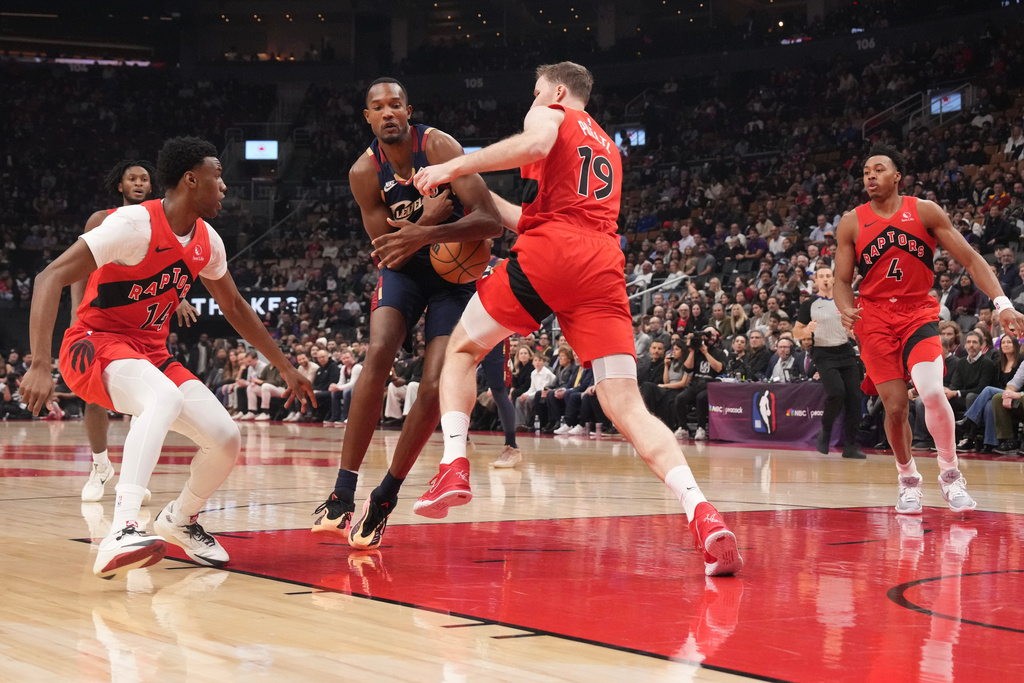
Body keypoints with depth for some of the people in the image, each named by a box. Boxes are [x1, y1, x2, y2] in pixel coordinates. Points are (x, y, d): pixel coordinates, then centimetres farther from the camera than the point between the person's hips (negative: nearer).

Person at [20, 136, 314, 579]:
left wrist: (285, 368, 24)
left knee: (226, 438, -7)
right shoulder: (135, 224, -20)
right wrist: (41, 365, -36)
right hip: (95, 344, -8)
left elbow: (234, 307, 22)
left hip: (151, 354, 8)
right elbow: (50, 278, -26)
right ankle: (120, 533, -49)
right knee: (166, 397, -38)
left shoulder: (207, 242, 4)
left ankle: (180, 519, 25)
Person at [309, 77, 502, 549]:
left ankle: (384, 499, 0)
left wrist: (425, 235, -39)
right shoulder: (364, 173, -11)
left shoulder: (438, 146, -20)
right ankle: (342, 494, -23)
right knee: (378, 354, -25)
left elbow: (491, 222, -27)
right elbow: (389, 252, -10)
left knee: (435, 384, -15)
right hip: (404, 270, 1)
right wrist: (427, 218, -28)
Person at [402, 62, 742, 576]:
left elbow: (534, 146, -12)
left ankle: (454, 467, -1)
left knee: (462, 348, 17)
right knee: (627, 408, -6)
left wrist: (454, 168, -6)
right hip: (603, 266, 5)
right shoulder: (608, 147, 37)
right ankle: (701, 514, -26)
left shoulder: (549, 116, 16)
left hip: (548, 253, -5)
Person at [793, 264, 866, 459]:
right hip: (824, 354, -4)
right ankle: (825, 433, 0)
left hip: (846, 352, 4)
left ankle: (850, 445, 3)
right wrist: (807, 330, -18)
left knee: (854, 397, -4)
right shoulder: (809, 304, 1)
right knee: (836, 393, -24)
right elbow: (796, 333, 3)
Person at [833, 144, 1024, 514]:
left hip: (918, 314, -1)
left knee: (932, 392, -23)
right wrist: (846, 310, -16)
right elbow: (842, 279, 7)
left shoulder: (924, 211, -2)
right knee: (895, 407, -4)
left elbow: (970, 258, -2)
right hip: (875, 320, 1)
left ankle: (950, 475, -3)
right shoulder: (851, 223, 1)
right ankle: (908, 480, 21)